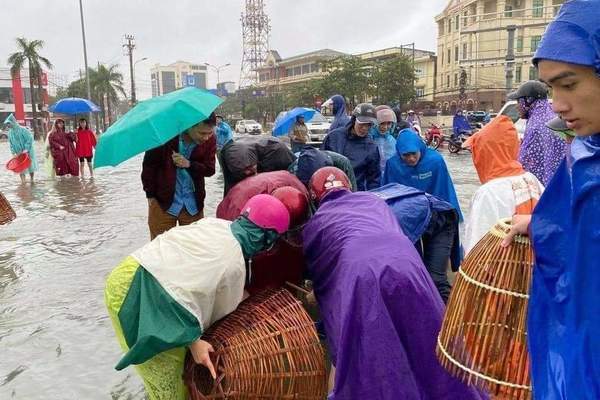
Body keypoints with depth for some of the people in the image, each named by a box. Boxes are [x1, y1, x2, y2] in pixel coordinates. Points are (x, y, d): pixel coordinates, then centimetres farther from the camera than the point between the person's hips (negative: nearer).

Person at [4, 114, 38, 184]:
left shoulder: (23, 130, -15)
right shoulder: (10, 133, 2)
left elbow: (30, 139, -17)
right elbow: (11, 144, 8)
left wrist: (26, 149, -22)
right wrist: (13, 152, -3)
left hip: (28, 152, -4)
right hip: (19, 153, 4)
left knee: (30, 165, 7)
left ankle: (31, 179, 23)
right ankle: (23, 181, 7)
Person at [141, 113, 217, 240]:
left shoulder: (210, 140, -9)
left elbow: (210, 169, -3)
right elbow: (149, 165, -5)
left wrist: (189, 164, -22)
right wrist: (150, 195, -2)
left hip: (193, 205, 2)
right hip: (163, 201, -2)